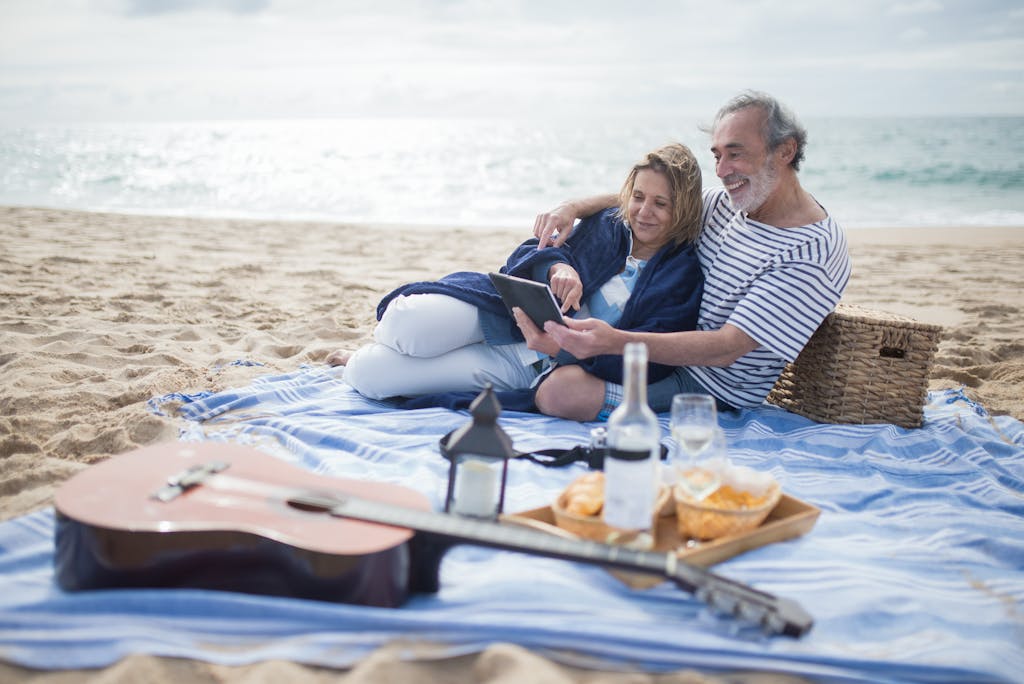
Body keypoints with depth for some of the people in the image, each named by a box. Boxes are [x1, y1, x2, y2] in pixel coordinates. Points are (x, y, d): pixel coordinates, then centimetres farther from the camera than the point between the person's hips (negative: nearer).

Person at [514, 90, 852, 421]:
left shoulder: (811, 252, -23)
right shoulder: (728, 204, 3)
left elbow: (726, 349, -29)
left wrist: (615, 342, -40)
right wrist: (574, 207, -9)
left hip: (715, 391, -8)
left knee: (560, 390, -26)